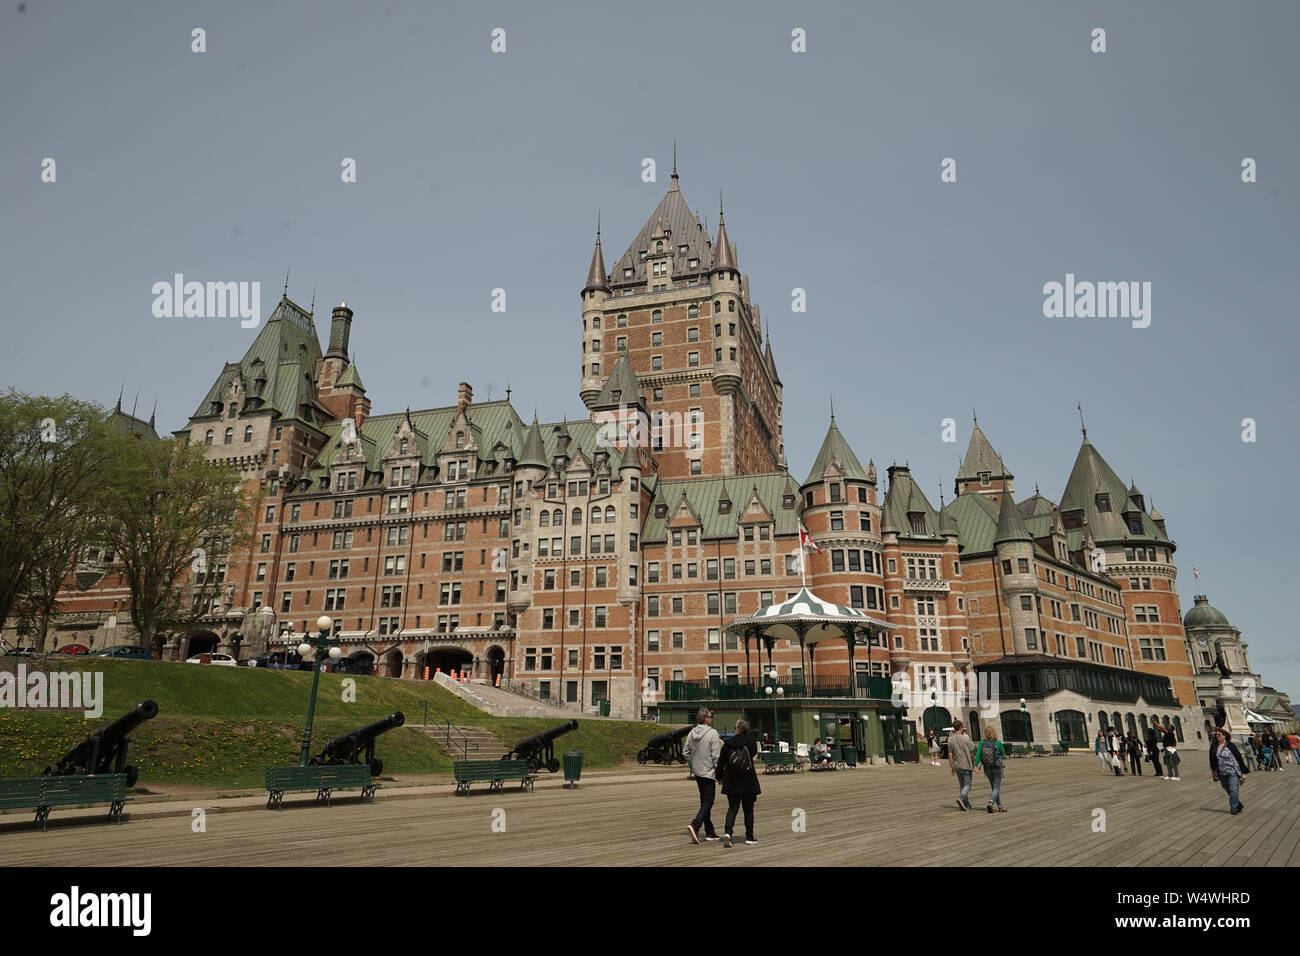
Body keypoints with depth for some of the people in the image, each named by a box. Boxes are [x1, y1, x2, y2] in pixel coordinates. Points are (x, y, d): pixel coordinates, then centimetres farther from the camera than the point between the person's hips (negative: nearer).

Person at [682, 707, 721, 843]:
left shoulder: (692, 733, 3)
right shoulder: (712, 733, -16)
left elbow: (685, 752, 6)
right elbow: (716, 756, -17)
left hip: (697, 772, 7)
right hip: (708, 772, -7)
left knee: (705, 801, 16)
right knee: (708, 802, -2)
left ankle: (710, 832, 23)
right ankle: (695, 825, -20)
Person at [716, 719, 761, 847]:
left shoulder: (728, 744, -5)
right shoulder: (751, 742, -8)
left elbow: (721, 763, 0)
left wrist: (720, 776, 16)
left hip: (731, 783, 1)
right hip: (748, 783, 0)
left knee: (732, 808, 8)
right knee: (748, 810, 13)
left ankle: (727, 832, -13)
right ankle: (749, 837, 20)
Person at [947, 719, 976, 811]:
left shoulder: (950, 739, 0)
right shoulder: (965, 738, -11)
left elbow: (950, 754, 0)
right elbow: (971, 753, -6)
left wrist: (951, 766, 6)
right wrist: (973, 764, 6)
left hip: (956, 765, 4)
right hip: (966, 765, -4)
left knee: (961, 785, 14)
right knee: (967, 784, 2)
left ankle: (966, 804, 17)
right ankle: (961, 798, -21)